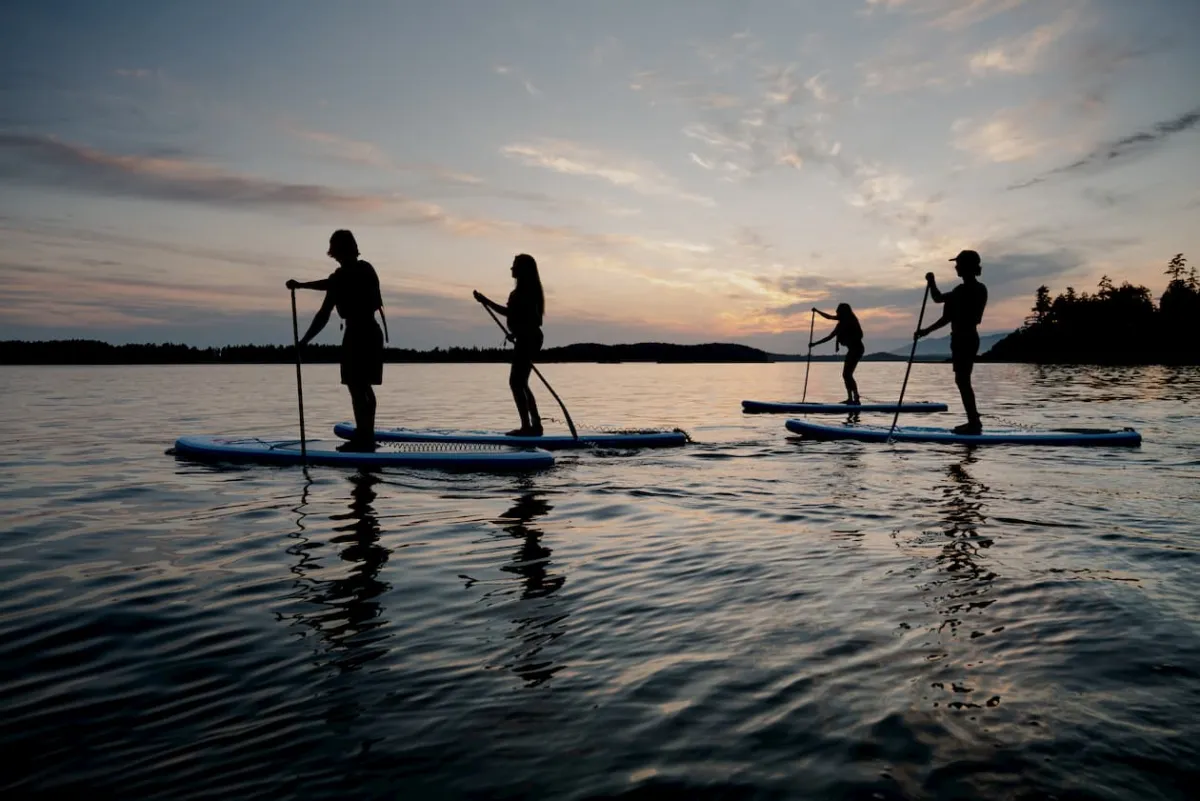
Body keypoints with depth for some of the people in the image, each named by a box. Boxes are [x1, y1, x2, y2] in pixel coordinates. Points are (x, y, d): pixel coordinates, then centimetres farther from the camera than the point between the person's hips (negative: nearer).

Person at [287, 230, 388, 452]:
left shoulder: (341, 276, -11)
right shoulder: (366, 268, 12)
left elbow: (323, 316, -12)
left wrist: (304, 341, -5)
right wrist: (301, 285, 31)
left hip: (357, 334, -8)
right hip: (372, 331, 8)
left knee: (356, 388, -4)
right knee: (364, 388, 15)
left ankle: (364, 438, -3)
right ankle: (366, 436, 21)